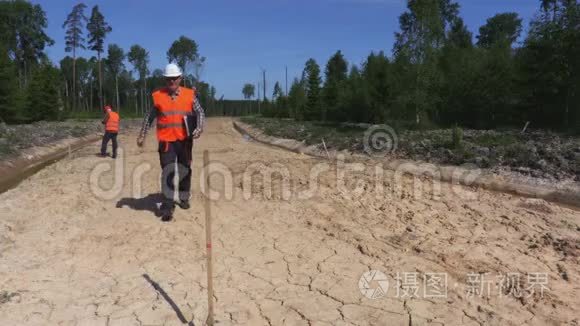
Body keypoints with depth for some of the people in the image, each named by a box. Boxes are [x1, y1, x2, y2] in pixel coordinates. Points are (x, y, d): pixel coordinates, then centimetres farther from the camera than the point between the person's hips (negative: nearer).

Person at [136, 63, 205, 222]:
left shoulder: (190, 94, 2)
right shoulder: (158, 96, 3)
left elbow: (200, 112, 0)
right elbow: (149, 117, 11)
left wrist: (199, 127, -18)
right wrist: (142, 135, 9)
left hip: (185, 140, 1)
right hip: (166, 141, -1)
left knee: (185, 171, 13)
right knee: (168, 172, -7)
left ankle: (184, 198, 31)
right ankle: (168, 206, -3)